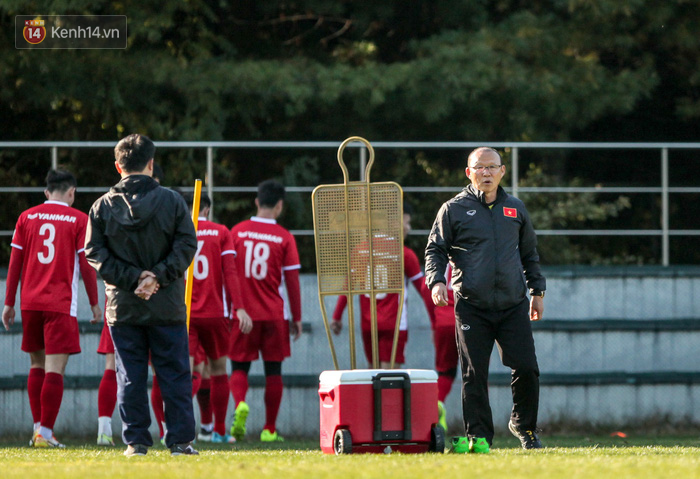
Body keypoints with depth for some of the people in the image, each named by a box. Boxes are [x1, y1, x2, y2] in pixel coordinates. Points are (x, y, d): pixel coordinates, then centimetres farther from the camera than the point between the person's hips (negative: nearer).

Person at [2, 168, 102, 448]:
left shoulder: (27, 218, 9)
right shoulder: (79, 220, 0)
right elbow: (86, 265, -2)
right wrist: (94, 303, 6)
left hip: (30, 302, 4)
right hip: (61, 304, -4)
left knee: (37, 365, 16)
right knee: (54, 369, -5)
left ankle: (38, 428, 15)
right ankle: (45, 434, -9)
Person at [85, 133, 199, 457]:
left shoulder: (102, 206, 0)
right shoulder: (171, 201, -2)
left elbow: (95, 253, -4)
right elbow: (186, 245, -7)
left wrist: (133, 279, -8)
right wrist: (157, 276, -10)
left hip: (122, 308, 1)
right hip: (167, 306, -1)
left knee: (130, 378, 6)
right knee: (174, 375, 6)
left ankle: (135, 442, 4)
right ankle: (180, 441, 4)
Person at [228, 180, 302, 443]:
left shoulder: (237, 232, 2)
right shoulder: (284, 238, -3)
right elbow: (292, 280, -1)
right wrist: (296, 318, 7)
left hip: (243, 313, 1)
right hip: (274, 313, -1)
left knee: (239, 367, 7)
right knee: (273, 371, 8)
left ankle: (240, 403, -23)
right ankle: (269, 429, 9)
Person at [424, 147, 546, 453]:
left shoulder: (515, 209, 16)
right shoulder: (454, 210, 5)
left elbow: (530, 253, 25)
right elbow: (435, 250, 5)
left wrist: (537, 291, 23)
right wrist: (436, 281, -12)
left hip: (513, 305, 2)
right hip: (472, 307, -2)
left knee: (527, 369, -5)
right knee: (474, 374, -5)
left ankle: (524, 425, 16)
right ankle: (478, 436, 2)